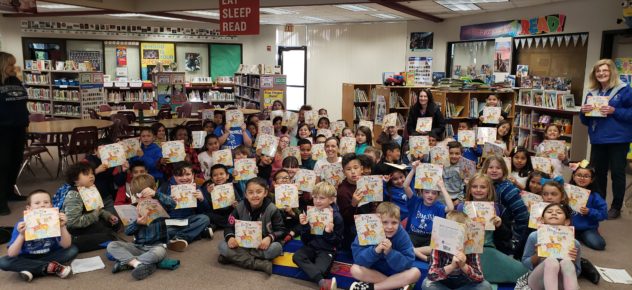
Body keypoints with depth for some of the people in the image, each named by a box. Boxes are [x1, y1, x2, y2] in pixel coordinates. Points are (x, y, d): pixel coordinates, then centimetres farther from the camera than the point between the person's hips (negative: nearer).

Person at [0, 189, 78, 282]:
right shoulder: (22, 224, -18)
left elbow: (66, 246, -22)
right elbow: (11, 254, -21)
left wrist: (63, 227, -36)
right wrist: (21, 235, -36)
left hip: (50, 255, 0)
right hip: (28, 258, 0)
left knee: (73, 250, -23)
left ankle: (32, 271, -21)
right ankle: (51, 267, -26)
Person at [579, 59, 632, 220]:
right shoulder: (592, 93, 10)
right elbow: (586, 121, 14)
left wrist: (614, 111, -21)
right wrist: (584, 112, -6)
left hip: (618, 140, -5)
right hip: (598, 140, 5)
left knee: (617, 173, 3)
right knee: (597, 173, 12)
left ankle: (616, 207, 14)